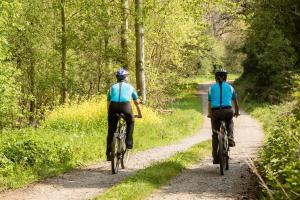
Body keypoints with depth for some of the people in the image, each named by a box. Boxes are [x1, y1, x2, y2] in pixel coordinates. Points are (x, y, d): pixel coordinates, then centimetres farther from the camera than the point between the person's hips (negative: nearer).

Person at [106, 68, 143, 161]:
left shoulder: (113, 87, 30)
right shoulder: (130, 87, 29)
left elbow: (108, 103, 32)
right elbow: (137, 102, 38)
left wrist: (109, 114, 44)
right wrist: (140, 114, 52)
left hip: (113, 106, 1)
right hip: (126, 105, -1)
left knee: (111, 131, 12)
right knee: (130, 123, 29)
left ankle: (109, 153, 8)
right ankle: (128, 143, 18)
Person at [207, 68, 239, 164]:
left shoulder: (212, 88, 13)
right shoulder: (230, 87, 14)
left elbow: (209, 103, 12)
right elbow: (235, 102, 23)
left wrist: (209, 114, 28)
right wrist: (236, 112, 40)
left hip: (215, 112, 0)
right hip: (228, 112, 0)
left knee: (215, 135, 15)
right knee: (229, 123, 37)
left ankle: (215, 157, 13)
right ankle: (230, 138, 12)